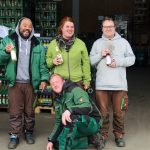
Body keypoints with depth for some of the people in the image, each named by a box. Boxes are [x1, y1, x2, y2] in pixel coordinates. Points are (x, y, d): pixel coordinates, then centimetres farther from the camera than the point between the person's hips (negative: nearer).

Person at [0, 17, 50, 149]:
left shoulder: (37, 44, 8)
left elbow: (43, 64, 6)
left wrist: (44, 78, -6)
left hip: (30, 83, 1)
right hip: (14, 83, -1)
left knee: (29, 111, 10)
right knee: (15, 112, 1)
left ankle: (29, 132, 24)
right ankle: (14, 136, 11)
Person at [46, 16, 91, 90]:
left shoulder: (81, 43, 6)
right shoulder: (53, 43, 8)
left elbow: (86, 63, 5)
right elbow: (47, 60, 15)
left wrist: (87, 80, 2)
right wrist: (52, 62, -7)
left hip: (77, 81, 0)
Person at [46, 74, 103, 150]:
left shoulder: (75, 90, -16)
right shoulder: (57, 100, 8)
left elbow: (88, 107, -32)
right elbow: (59, 122, 11)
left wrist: (69, 110, -47)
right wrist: (51, 140, 1)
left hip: (92, 123, -8)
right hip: (75, 125, 8)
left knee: (71, 116, -35)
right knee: (56, 143, -4)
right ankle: (88, 140, 0)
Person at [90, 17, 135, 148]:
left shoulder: (123, 42, 10)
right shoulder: (97, 43, 13)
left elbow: (131, 59, 4)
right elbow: (91, 61, 9)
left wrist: (118, 62, -10)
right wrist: (100, 55, -7)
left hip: (119, 84, 0)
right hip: (102, 84, 1)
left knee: (119, 113, 4)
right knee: (103, 112, 6)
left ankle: (119, 136, 19)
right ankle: (103, 135, 20)